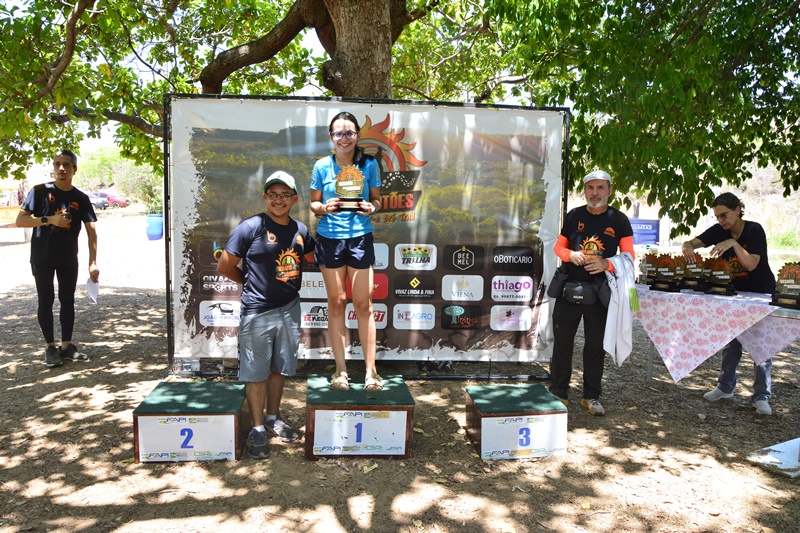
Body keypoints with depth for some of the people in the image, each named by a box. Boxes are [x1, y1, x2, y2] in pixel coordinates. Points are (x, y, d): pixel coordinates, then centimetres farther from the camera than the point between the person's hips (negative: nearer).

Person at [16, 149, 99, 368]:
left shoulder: (81, 198, 0)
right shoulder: (40, 192, -5)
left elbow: (91, 231, -4)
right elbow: (20, 220, -7)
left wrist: (93, 263, -12)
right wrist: (49, 220, -22)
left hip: (69, 260, 2)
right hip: (42, 258, -2)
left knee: (68, 301, 8)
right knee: (46, 301, 4)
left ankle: (66, 345, 18)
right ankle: (50, 347, 13)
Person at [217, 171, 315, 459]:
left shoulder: (300, 230, 5)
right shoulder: (251, 227, -11)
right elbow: (224, 267, -6)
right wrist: (252, 283, 6)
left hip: (290, 309, 5)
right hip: (257, 311, -5)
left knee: (279, 368, 17)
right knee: (256, 373, 4)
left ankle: (273, 418, 34)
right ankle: (258, 429, 18)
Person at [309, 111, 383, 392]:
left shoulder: (369, 164, -1)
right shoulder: (322, 166, 0)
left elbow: (376, 199, 8)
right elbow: (313, 202, 7)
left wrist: (371, 207, -15)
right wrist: (324, 207, -15)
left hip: (360, 237, -1)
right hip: (329, 238, 1)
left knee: (363, 304, 1)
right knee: (336, 302, 8)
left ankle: (371, 371, 11)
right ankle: (340, 369, 18)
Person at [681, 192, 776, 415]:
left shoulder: (754, 230, -19)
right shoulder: (719, 231, -6)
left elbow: (751, 264, -28)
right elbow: (692, 242, -12)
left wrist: (733, 243, -40)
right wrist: (687, 247, -35)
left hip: (760, 294, -4)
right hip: (735, 293, 4)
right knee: (731, 341, 8)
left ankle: (761, 397, 4)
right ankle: (725, 387, 19)